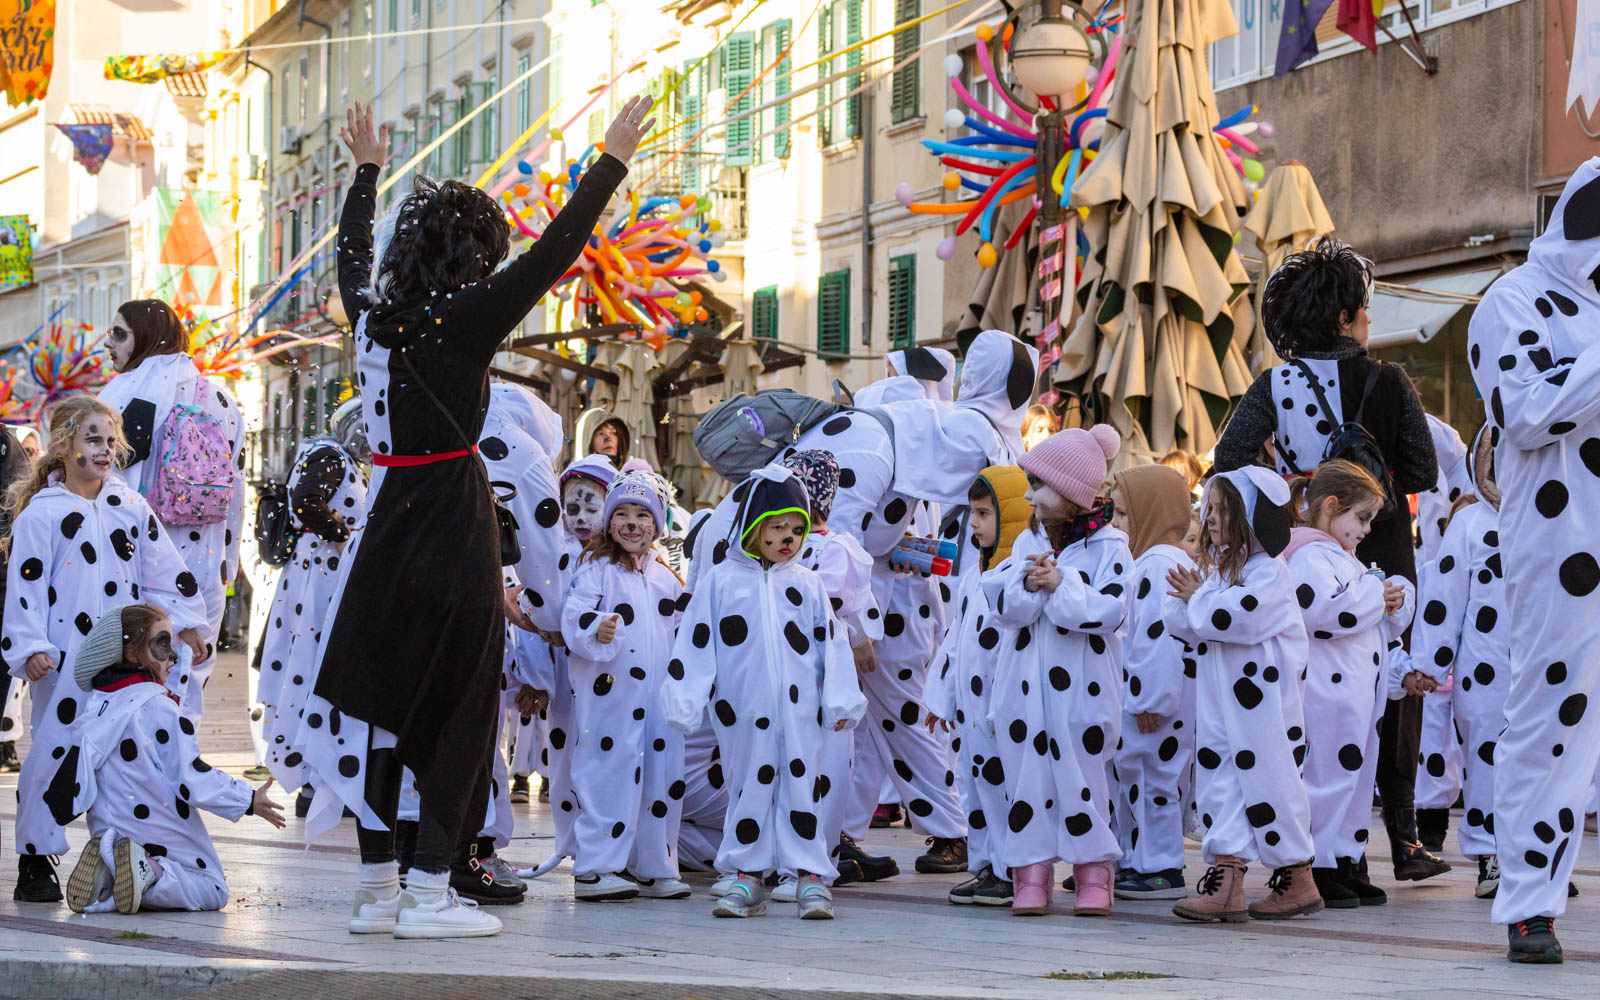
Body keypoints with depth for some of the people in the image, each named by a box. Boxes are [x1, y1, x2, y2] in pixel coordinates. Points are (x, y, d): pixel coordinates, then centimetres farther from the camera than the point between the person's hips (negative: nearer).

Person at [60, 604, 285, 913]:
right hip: (160, 835, -7)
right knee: (213, 891, 8)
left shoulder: (94, 705, 5)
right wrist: (248, 800, -8)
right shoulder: (159, 708, -17)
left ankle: (107, 874, -7)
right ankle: (153, 875, -21)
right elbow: (192, 778, -18)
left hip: (108, 829, 7)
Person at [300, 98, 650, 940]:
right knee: (456, 707, 0)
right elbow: (554, 252, -12)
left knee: (382, 701, 11)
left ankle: (378, 888, 16)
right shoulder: (462, 320, -12)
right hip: (452, 518, -7)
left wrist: (368, 170, 42)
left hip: (388, 518, 7)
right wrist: (613, 160, -6)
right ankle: (428, 894, 0)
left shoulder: (374, 312, 6)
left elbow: (353, 253, 28)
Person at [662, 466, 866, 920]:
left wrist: (840, 701, 4)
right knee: (748, 788, 6)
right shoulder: (721, 580, 4)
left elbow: (830, 642, 10)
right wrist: (684, 700, -4)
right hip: (743, 712, -1)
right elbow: (695, 643, 2)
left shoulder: (807, 583, 10)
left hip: (800, 710, 1)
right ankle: (748, 876, 14)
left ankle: (812, 877, 4)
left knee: (803, 788, 0)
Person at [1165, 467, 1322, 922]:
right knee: (1219, 782, 3)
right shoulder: (1216, 566, 15)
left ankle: (1298, 882, 10)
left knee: (1269, 782, -1)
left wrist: (1198, 600, -9)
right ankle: (1225, 884, 4)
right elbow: (1179, 621, 11)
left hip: (1262, 707, -8)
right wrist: (1191, 600, -10)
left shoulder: (1267, 570, -11)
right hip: (1218, 705, 8)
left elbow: (1239, 616, -25)